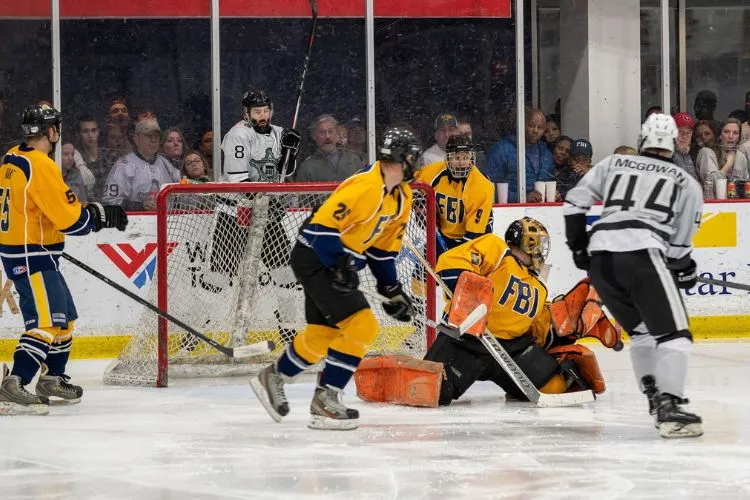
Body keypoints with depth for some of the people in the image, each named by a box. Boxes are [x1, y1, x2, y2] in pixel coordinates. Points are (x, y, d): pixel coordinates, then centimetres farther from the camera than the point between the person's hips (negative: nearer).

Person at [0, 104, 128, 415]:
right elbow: (71, 219, -21)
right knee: (45, 322, -16)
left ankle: (52, 379, 30)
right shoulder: (40, 166, -20)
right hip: (31, 257, -10)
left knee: (64, 317, 20)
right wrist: (104, 215, -5)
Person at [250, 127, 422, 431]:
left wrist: (392, 288, 13)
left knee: (322, 333, 17)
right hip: (315, 258, -10)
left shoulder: (401, 198, 7)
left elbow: (384, 246, 16)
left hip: (339, 262, 10)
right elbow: (324, 224, -27)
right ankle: (325, 400, -8)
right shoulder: (365, 187, -24)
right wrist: (339, 266, -30)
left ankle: (273, 378, 37)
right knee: (360, 326, -15)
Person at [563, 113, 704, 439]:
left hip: (599, 256, 5)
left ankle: (655, 398, 21)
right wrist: (686, 270, 28)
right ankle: (669, 407, -24)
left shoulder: (613, 164, 24)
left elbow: (574, 202, 19)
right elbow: (680, 242, 10)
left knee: (641, 329, 24)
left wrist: (578, 245, 29)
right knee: (674, 334, -6)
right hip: (641, 252, -5)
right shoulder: (686, 183, 16)